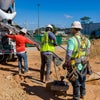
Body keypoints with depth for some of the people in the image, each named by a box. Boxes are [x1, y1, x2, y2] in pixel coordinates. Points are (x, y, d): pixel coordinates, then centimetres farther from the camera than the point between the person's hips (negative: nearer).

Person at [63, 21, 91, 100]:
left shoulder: (72, 40, -21)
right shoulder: (86, 39, 0)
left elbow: (68, 54, -23)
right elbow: (88, 52, 10)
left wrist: (65, 63, -9)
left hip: (74, 66, -6)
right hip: (83, 65, 7)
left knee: (76, 83, 9)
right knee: (82, 81, 25)